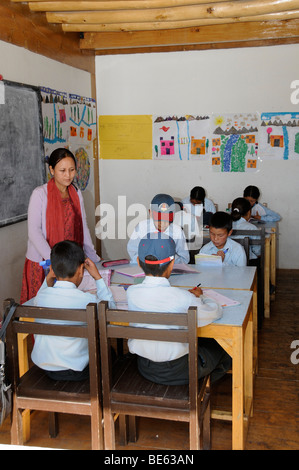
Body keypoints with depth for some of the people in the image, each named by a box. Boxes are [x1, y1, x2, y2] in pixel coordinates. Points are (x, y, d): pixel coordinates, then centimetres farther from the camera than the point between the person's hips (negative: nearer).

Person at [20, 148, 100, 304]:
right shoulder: (40, 194, -8)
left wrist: (94, 258, 8)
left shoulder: (77, 193, 9)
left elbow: (83, 227, 14)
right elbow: (34, 231, -13)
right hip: (42, 263, -4)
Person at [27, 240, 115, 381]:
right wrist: (98, 277, -1)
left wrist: (48, 281, 2)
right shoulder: (87, 300, -23)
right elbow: (110, 308, -1)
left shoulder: (40, 296, -12)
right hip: (75, 371, -4)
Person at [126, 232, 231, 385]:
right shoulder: (183, 298, -25)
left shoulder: (132, 292, -15)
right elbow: (216, 312, -9)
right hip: (177, 372, -4)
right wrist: (195, 299, 10)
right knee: (218, 345, 22)